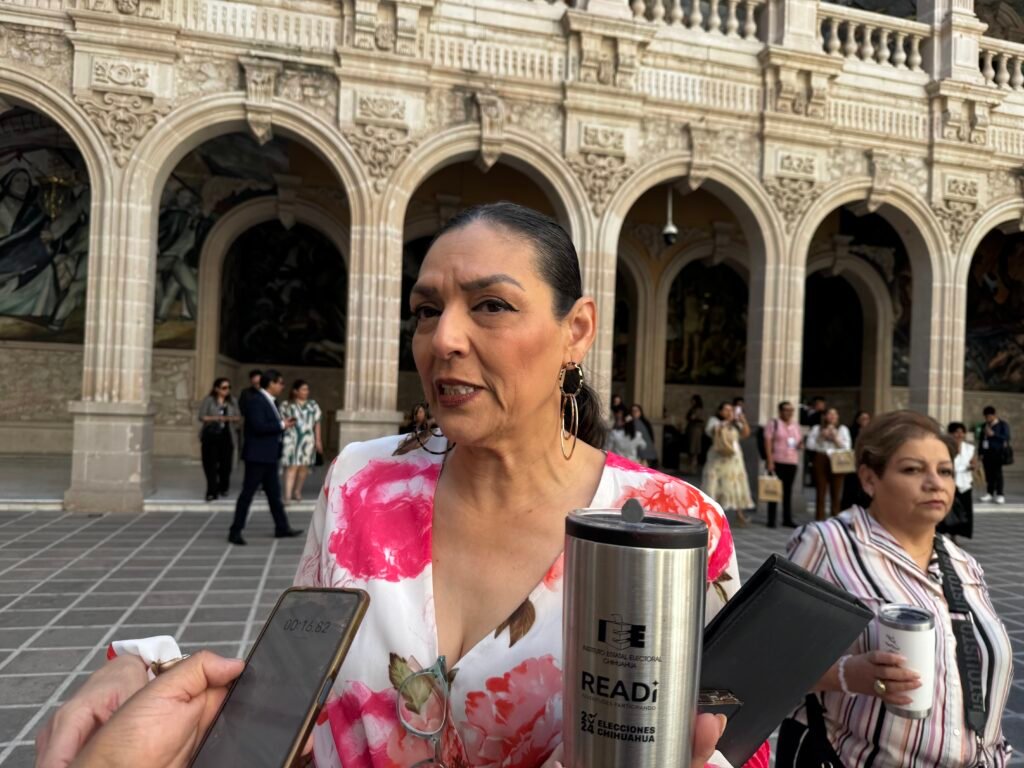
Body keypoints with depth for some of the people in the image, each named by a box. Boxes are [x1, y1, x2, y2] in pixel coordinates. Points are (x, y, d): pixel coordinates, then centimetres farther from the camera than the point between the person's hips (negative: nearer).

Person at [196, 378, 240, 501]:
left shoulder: (232, 401, 10)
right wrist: (216, 418, -19)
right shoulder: (208, 400, 0)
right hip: (210, 435, -3)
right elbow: (202, 417, -7)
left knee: (225, 463, 5)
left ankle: (223, 488, 24)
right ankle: (212, 491, -1)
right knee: (210, 464, -6)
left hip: (226, 436, 3)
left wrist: (231, 418, -13)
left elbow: (238, 417, 9)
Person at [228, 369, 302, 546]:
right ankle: (235, 531, 6)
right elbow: (259, 427, -26)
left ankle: (282, 527, 23)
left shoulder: (270, 402, 14)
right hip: (257, 455, -10)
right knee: (248, 493, -2)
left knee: (274, 493, 15)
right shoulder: (257, 401, -16)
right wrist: (282, 425, -17)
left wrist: (283, 424, 1)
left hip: (269, 455, 10)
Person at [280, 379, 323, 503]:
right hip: (291, 439, -3)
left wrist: (318, 440, 6)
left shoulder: (313, 405, 10)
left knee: (304, 467, 6)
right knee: (292, 467, -10)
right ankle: (288, 495, -13)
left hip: (307, 439, 3)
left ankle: (297, 491, 22)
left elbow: (317, 424, 10)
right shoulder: (287, 405, 4)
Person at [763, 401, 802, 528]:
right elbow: (768, 442, -8)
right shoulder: (773, 424, -2)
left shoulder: (796, 425, 16)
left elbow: (800, 441, 25)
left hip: (792, 462, 5)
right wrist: (769, 461, -16)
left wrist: (801, 444, -1)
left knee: (788, 491, 8)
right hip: (777, 461, -5)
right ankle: (771, 520, 3)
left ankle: (787, 519, 14)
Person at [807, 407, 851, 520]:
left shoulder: (843, 429, 12)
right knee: (820, 491, 0)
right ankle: (819, 519, 5)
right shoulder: (817, 429, 12)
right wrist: (821, 437, -7)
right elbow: (810, 445, 4)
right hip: (821, 460, 0)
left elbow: (847, 447, 2)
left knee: (836, 492, -1)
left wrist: (836, 438, -9)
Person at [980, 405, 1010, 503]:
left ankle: (999, 495, -2)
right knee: (988, 473, 5)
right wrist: (981, 453, 13)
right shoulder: (984, 426, 16)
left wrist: (993, 434, -16)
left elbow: (1006, 437, -9)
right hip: (986, 453, 5)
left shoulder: (1003, 425, 1)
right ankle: (990, 493, 12)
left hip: (997, 453, -5)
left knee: (997, 473, -6)